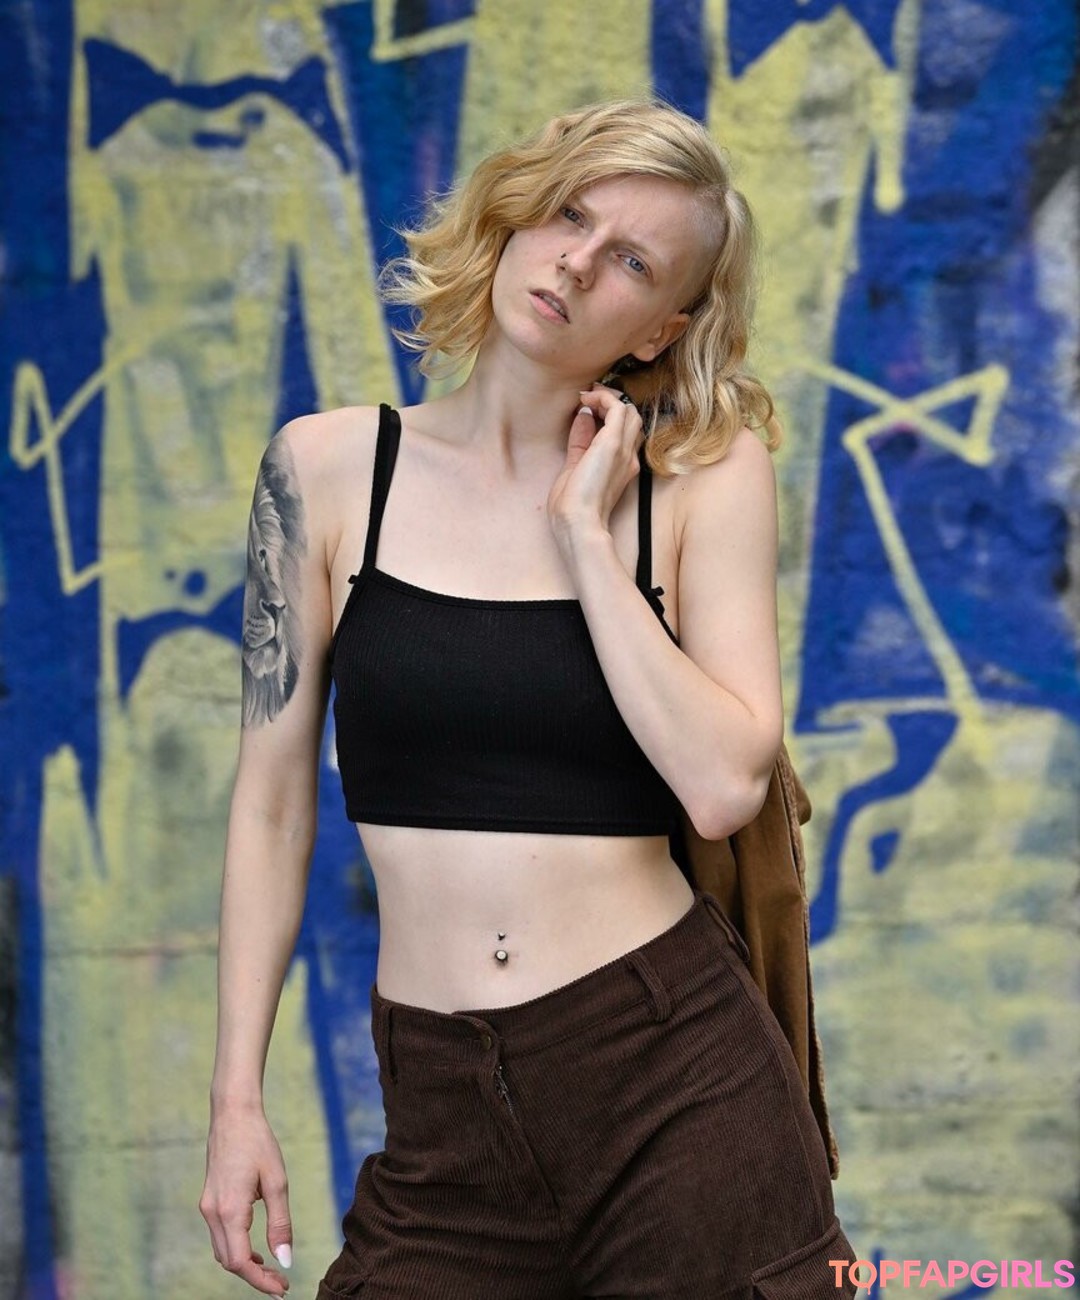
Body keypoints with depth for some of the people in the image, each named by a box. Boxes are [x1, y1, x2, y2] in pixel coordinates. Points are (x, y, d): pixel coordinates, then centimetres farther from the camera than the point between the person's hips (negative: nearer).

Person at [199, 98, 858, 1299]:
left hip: (679, 1081, -1)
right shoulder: (329, 467, 2)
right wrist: (236, 1095, 4)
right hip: (444, 1114, 1)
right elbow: (273, 800, 5)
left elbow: (723, 788, -13)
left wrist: (586, 534, -11)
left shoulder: (704, 478, -1)